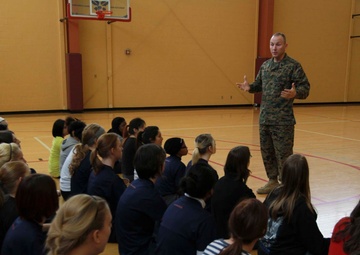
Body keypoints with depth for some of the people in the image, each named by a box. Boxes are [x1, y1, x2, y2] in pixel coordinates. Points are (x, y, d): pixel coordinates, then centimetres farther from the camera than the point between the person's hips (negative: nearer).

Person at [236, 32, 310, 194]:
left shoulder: (293, 66, -8)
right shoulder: (265, 65, 12)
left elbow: (305, 88, -12)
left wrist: (295, 93, -33)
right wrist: (249, 87, -1)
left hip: (283, 120, -7)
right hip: (264, 118, 7)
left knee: (283, 154, -2)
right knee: (267, 152, 14)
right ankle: (272, 181, 29)